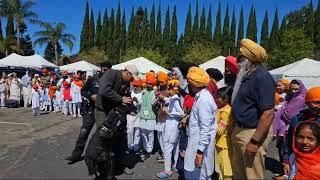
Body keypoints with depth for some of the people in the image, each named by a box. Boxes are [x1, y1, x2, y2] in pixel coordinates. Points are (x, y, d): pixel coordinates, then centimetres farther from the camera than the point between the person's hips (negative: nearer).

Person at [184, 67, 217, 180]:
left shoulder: (203, 99, -22)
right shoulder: (201, 95, 7)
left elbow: (205, 128, -25)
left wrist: (200, 151, -24)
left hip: (201, 144, -9)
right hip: (197, 141, 9)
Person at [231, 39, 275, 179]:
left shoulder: (262, 77, -20)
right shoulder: (246, 75, 9)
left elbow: (269, 113, -25)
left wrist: (254, 142, -25)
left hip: (253, 133, -9)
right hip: (239, 130, 9)